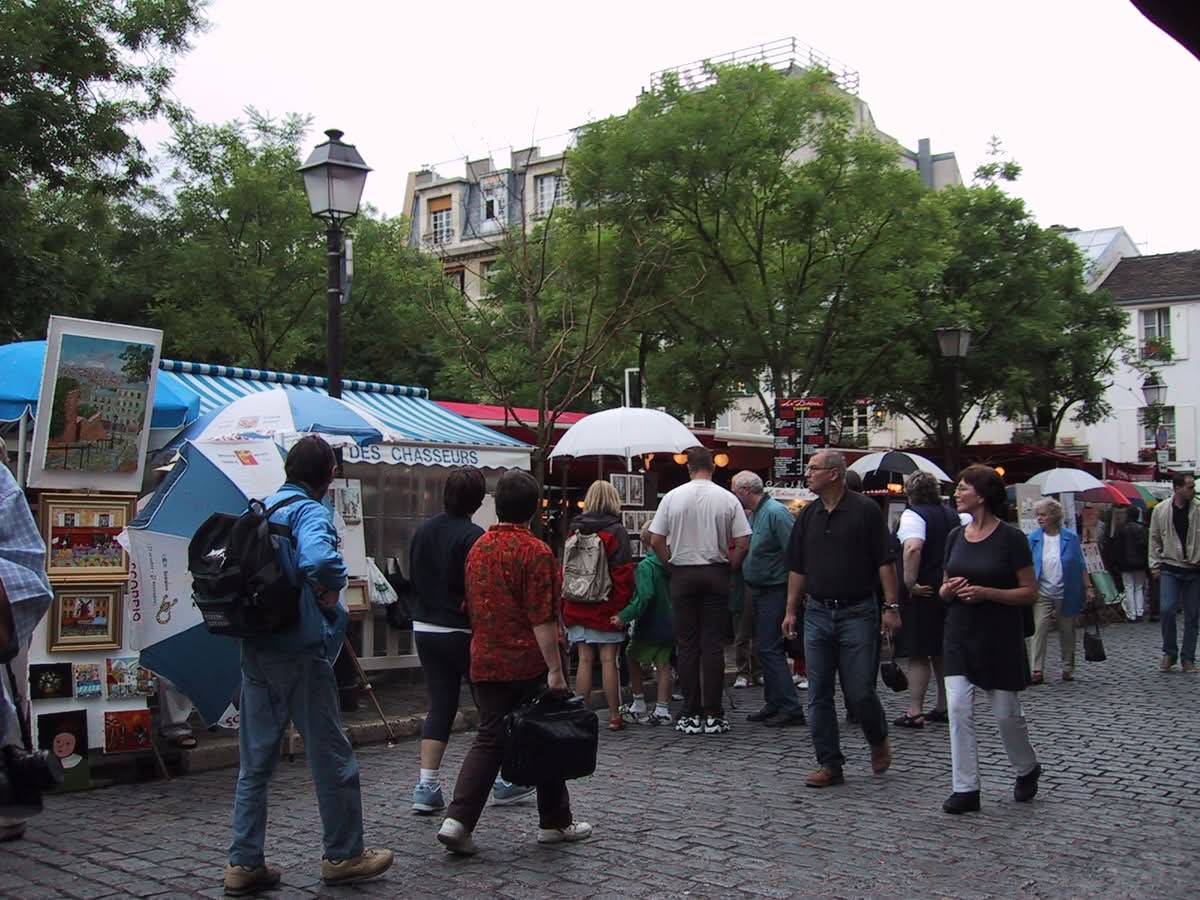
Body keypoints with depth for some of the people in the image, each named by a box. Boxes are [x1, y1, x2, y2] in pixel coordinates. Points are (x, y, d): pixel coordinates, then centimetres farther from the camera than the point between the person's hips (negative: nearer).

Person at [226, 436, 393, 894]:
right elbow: (319, 560, -34)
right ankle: (343, 855, 19)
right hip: (300, 650, -7)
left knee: (255, 761, 13)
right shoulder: (310, 512, -14)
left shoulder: (259, 509, 10)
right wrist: (332, 589, -16)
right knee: (331, 756, 7)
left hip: (255, 650, 7)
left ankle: (243, 863, 15)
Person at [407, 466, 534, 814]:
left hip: (424, 629, 6)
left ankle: (427, 786, 3)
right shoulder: (473, 537, -16)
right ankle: (503, 781, 18)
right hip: (462, 631, -6)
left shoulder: (423, 531, 6)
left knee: (440, 704, 9)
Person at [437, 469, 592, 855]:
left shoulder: (477, 548, 7)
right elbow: (542, 619, -18)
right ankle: (555, 822, 20)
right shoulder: (535, 551, -14)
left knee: (489, 740, 8)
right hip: (530, 663, -5)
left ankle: (458, 820, -4)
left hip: (486, 663, 6)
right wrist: (555, 669, -16)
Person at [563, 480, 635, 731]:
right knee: (608, 660, 0)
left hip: (577, 607, 4)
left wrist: (565, 607, 17)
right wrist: (623, 608, -8)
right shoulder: (615, 531, -7)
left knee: (585, 660, 7)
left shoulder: (574, 531, 8)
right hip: (606, 607, -4)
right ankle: (615, 716, 5)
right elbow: (623, 574, -12)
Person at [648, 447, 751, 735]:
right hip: (716, 574, 0)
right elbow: (743, 543, -5)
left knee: (687, 645, 6)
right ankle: (712, 714, 3)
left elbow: (655, 541, -3)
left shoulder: (673, 497, -2)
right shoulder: (727, 499, -3)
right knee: (714, 645, 3)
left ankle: (690, 714, 7)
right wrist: (729, 567, 8)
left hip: (683, 574, 0)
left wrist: (671, 563, 11)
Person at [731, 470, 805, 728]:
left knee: (770, 649, -10)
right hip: (759, 591, 10)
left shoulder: (776, 512, -17)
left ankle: (791, 709, -5)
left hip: (774, 591, -10)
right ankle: (774, 704, 22)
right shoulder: (753, 514, 13)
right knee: (766, 649, 13)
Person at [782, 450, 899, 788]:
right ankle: (830, 764, 12)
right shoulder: (808, 515, 9)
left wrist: (891, 607, -12)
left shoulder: (865, 510, -6)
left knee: (860, 691, -1)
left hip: (857, 612, -5)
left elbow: (885, 561, -7)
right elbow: (798, 568, 13)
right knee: (819, 696, 4)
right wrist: (791, 611, 9)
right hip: (817, 614, 5)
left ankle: (879, 741, 28)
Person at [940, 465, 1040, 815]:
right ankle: (965, 788, 1)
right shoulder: (956, 536, 7)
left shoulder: (1011, 538, -10)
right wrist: (949, 589, -8)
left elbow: (1029, 592, -9)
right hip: (960, 633, 4)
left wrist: (986, 593, -21)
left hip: (999, 636, -4)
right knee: (959, 709, -5)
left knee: (1006, 712, 7)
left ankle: (1028, 769, 35)